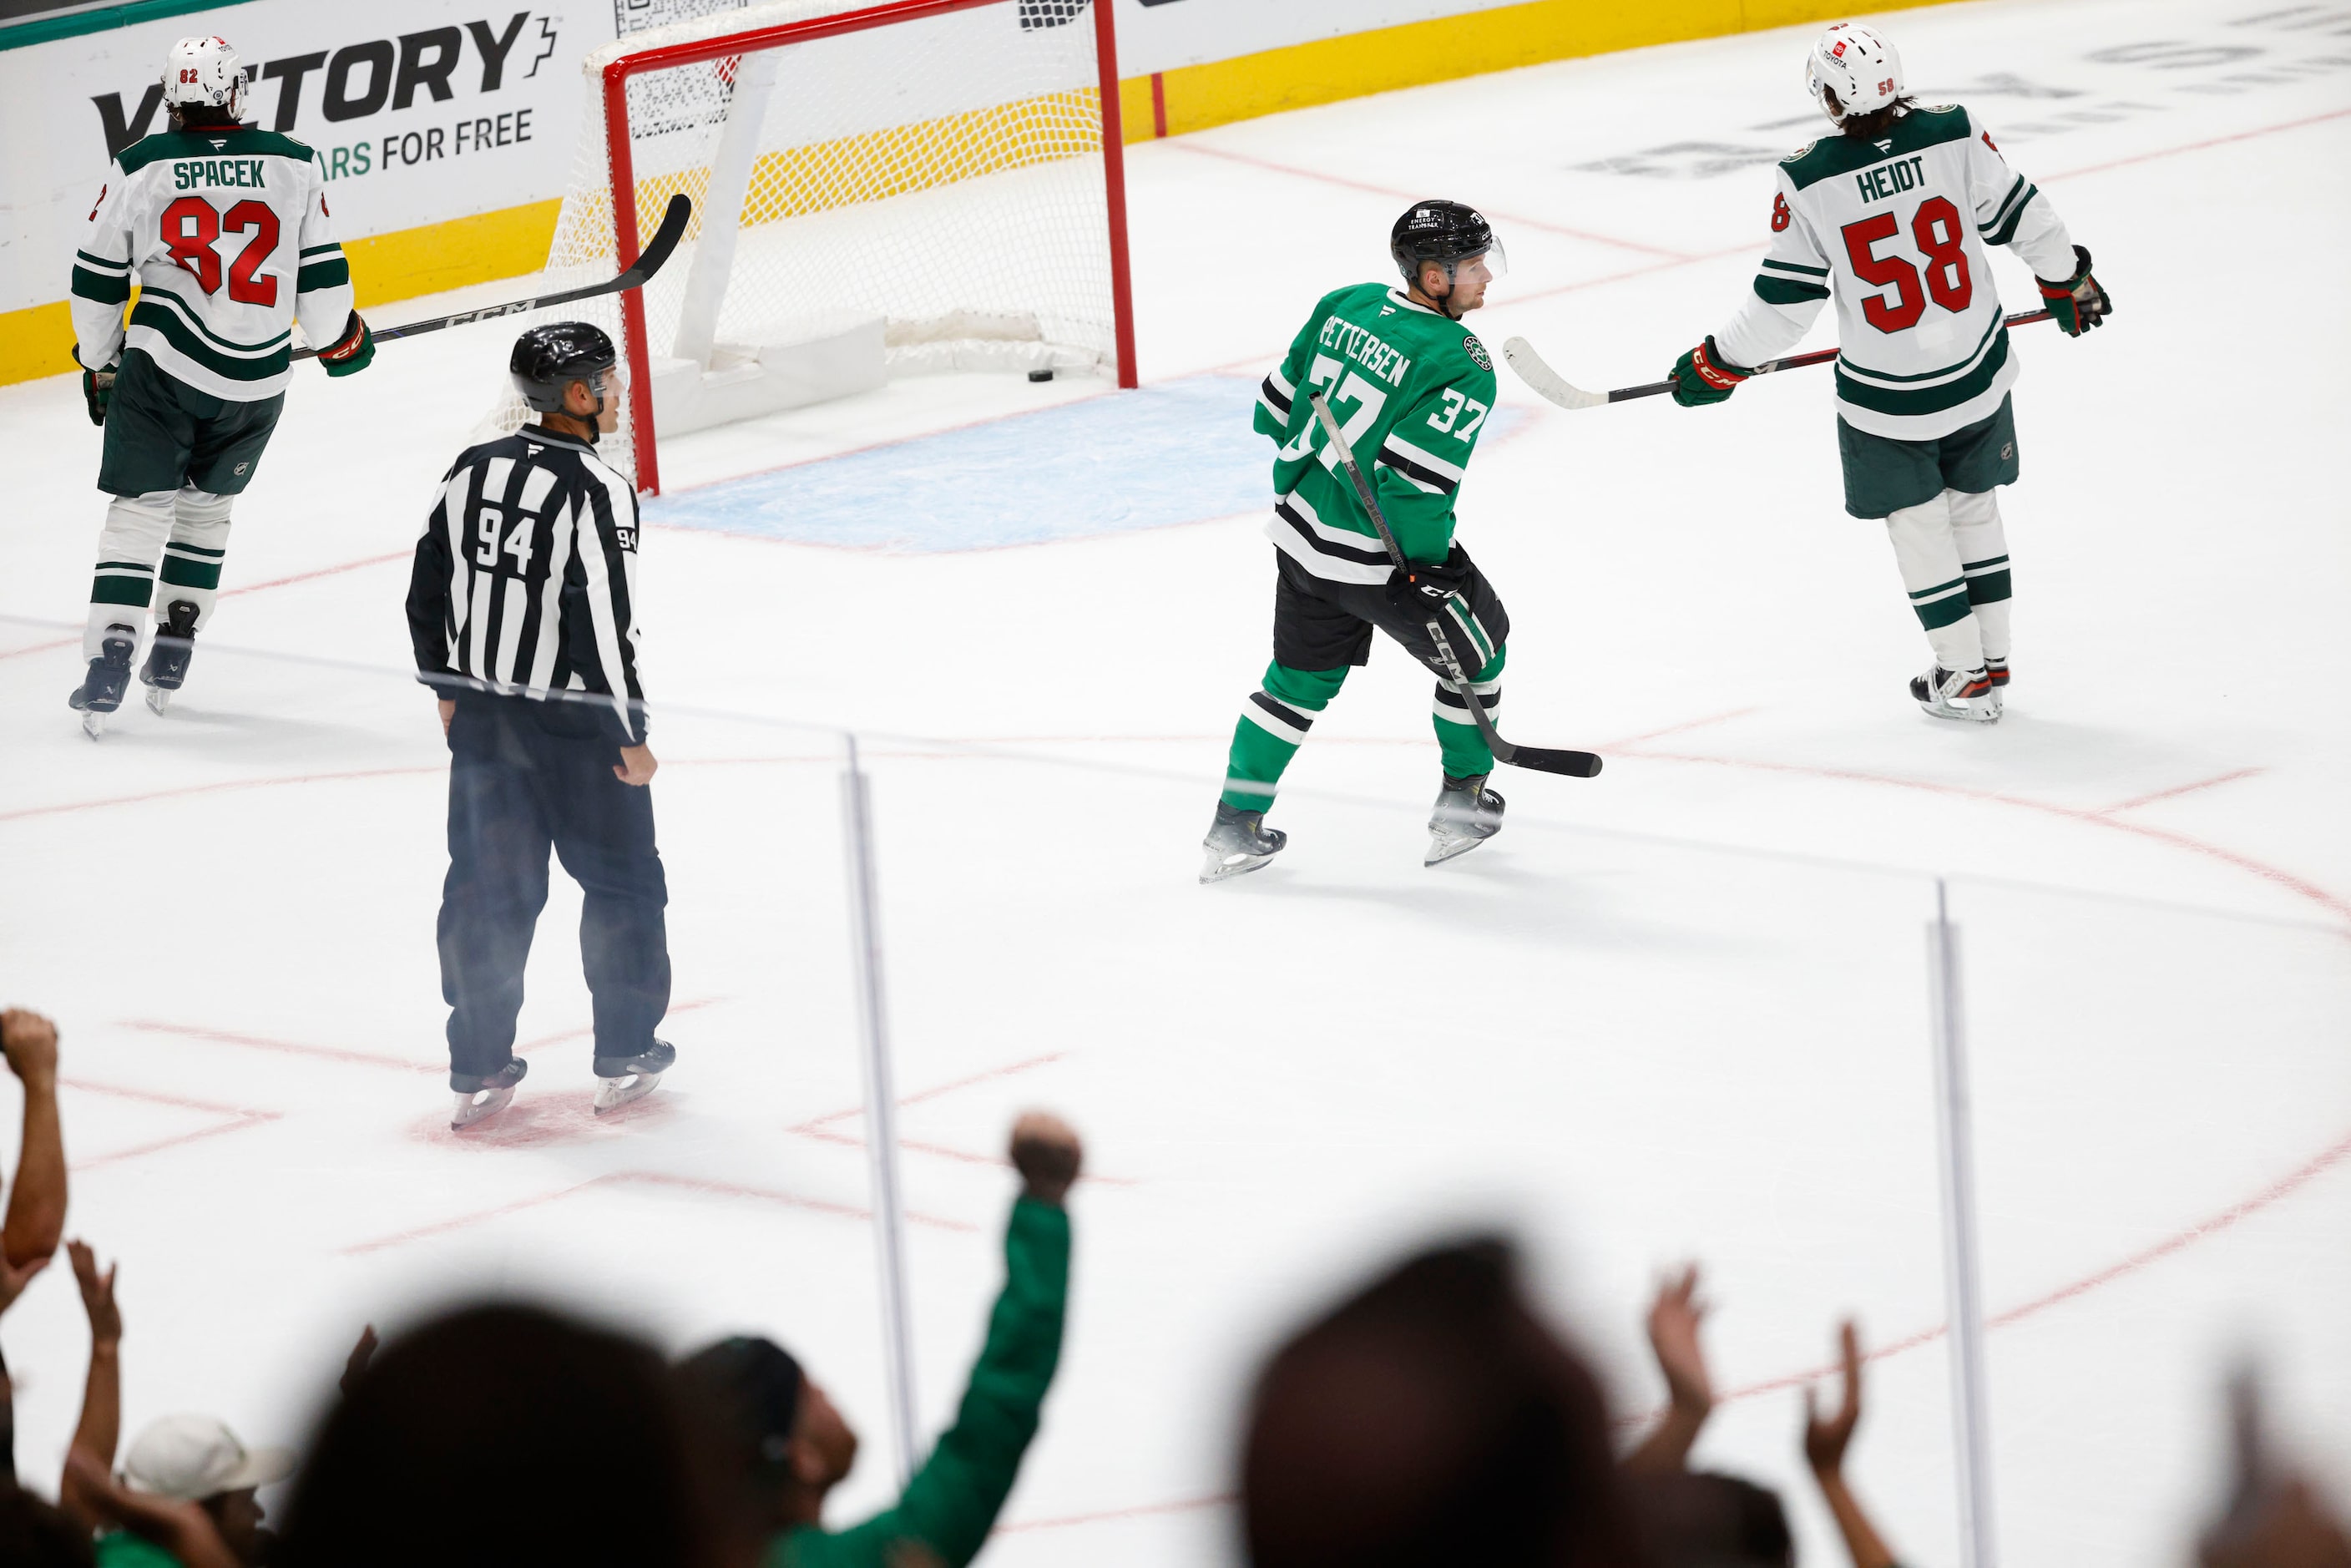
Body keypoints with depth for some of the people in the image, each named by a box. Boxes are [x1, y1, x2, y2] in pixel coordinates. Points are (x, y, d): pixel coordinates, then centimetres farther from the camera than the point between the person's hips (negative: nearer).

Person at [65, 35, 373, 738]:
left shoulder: (138, 168, -4)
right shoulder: (294, 166, -3)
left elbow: (97, 281, 3)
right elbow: (320, 271, 2)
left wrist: (99, 362, 18)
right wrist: (342, 338, 22)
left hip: (162, 364, -2)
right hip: (258, 378, 2)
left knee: (139, 508, 4)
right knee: (207, 502, 21)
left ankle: (109, 658, -9)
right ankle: (172, 655, 22)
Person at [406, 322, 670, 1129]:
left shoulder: (473, 470, 2)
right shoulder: (595, 493, -18)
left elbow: (427, 591, 8)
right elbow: (603, 624, -20)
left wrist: (448, 688, 20)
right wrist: (630, 735, -12)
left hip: (483, 712, 6)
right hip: (575, 721, -6)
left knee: (488, 883, 12)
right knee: (622, 880, 12)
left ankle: (478, 1069, 14)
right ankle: (624, 1058, 18)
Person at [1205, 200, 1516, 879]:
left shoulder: (1344, 306, 1)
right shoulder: (1460, 367, -22)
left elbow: (1276, 411, 9)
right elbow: (1415, 488, -26)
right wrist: (1433, 573, -16)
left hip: (1301, 536, 7)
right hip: (1379, 560, -7)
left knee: (1300, 679, 23)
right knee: (1474, 647, 18)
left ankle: (1236, 824, 23)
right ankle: (1462, 805, 27)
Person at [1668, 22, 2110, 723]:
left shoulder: (1808, 182, -20)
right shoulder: (1955, 137, -15)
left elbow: (1786, 299, -13)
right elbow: (2024, 214, -3)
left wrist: (1720, 364, 3)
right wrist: (2068, 279, 16)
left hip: (1886, 395, -3)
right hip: (1978, 371, 3)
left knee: (1917, 521, 16)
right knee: (1973, 506, 23)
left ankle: (1965, 675, 20)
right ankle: (1992, 658, 30)